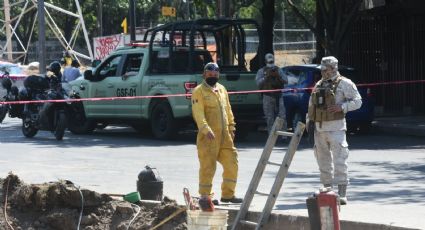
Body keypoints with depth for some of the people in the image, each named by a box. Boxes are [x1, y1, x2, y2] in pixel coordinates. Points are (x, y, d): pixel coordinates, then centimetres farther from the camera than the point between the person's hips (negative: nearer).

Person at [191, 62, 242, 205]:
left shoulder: (222, 89, 17)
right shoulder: (199, 91, -5)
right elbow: (198, 113, -15)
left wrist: (231, 127, 13)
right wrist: (206, 129, -26)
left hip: (225, 135, 7)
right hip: (208, 137, -7)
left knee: (231, 163, 8)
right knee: (208, 166, -5)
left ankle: (228, 194, 18)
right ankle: (204, 196, 3)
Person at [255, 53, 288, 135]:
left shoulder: (278, 70, 12)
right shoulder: (261, 71, 6)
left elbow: (286, 80, 2)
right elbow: (258, 83, -7)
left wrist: (278, 76, -14)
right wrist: (266, 77, -18)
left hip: (278, 96, 2)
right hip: (268, 97, -2)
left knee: (282, 116, -4)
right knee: (270, 118, -1)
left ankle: (284, 135, 1)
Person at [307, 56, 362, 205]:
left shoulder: (344, 84, -2)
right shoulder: (318, 85, 16)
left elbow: (357, 101, -5)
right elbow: (311, 105, 22)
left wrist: (342, 107, -18)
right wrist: (310, 120, 9)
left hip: (335, 128, -6)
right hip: (319, 128, 6)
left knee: (339, 160, -11)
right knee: (323, 160, 11)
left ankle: (342, 194, -11)